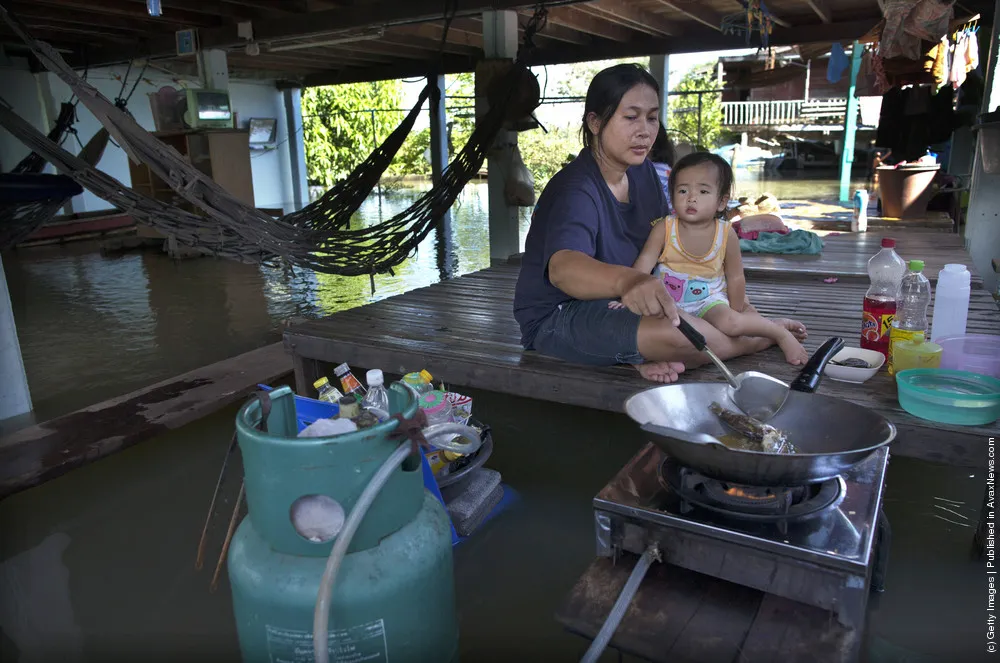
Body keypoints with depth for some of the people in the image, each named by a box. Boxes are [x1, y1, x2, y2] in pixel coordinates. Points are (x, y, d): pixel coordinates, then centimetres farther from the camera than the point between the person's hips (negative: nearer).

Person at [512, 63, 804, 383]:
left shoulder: (643, 171, 4)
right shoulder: (577, 191, -24)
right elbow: (562, 267, -45)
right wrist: (627, 280, -64)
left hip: (614, 306, 9)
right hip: (556, 319, -9)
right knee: (672, 331, -32)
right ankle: (761, 340, -3)